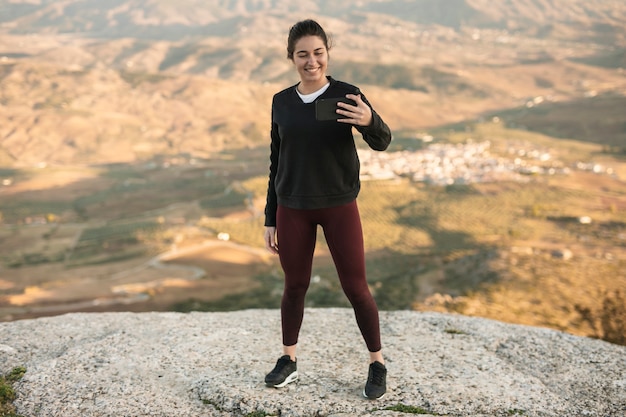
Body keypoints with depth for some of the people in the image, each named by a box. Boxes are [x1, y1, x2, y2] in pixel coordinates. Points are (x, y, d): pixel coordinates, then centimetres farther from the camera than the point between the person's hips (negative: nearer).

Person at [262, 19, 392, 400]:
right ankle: (289, 361, 29)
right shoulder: (282, 102, 3)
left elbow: (382, 142, -16)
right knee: (295, 285, 11)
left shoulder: (346, 95, -7)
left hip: (339, 207, -2)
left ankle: (378, 363, 20)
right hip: (293, 210, 3)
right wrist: (271, 219, 7)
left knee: (355, 287, 2)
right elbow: (277, 162, 8)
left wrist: (369, 121, -41)